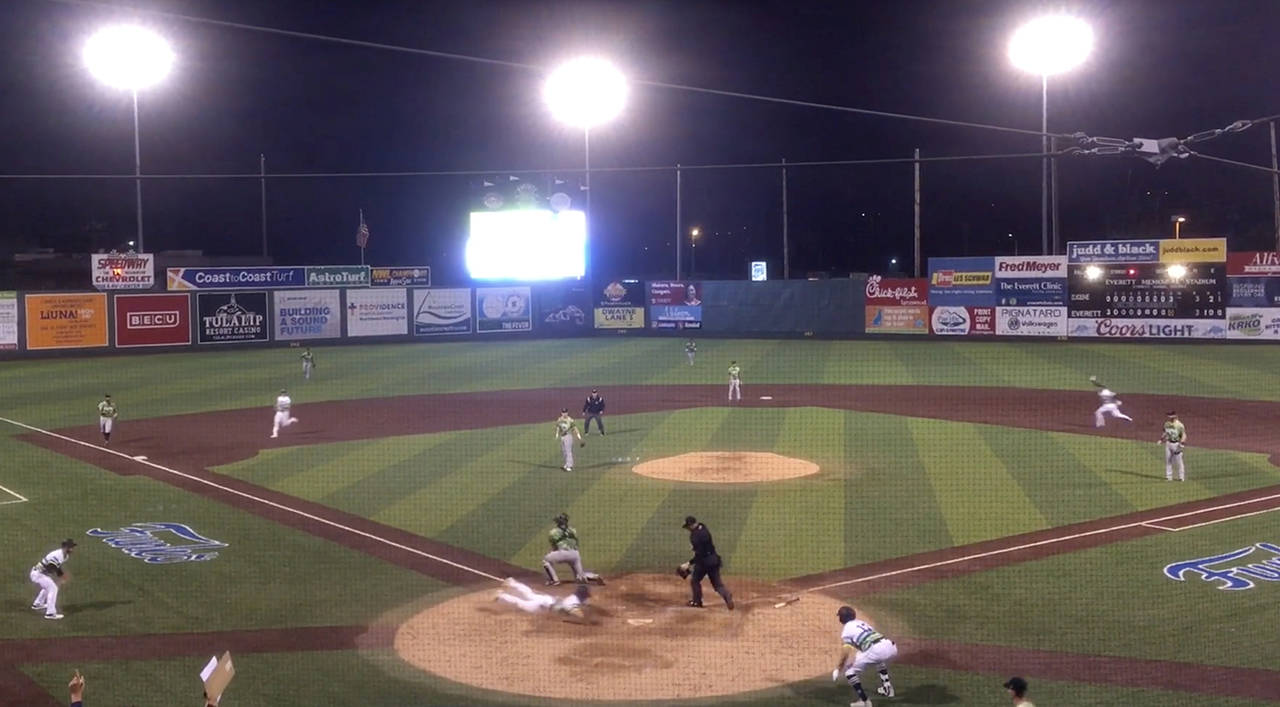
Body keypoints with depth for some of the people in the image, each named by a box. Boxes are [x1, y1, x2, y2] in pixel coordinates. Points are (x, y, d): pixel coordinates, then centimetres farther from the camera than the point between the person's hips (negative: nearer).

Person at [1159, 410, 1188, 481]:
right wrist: (1161, 440, 9)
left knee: (1179, 461, -3)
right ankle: (1169, 476, 17)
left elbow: (1184, 435, -13)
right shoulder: (1167, 424, 6)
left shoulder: (1179, 425, -15)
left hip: (1176, 443, -6)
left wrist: (1181, 444, -25)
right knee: (1168, 460, 9)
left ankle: (1181, 477, 7)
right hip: (1168, 443, 6)